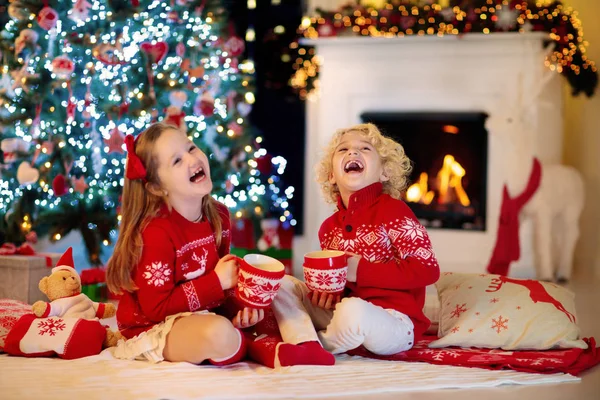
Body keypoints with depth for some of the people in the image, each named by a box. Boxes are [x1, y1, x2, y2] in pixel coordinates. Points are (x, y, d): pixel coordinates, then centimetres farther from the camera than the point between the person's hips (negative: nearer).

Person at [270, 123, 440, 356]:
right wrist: (324, 290, -2)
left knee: (353, 310, -38)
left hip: (394, 321, -7)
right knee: (283, 285, 2)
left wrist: (361, 271, -18)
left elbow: (427, 269, -17)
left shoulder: (392, 210, -9)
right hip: (344, 314, 7)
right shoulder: (329, 227, 12)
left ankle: (322, 345, -5)